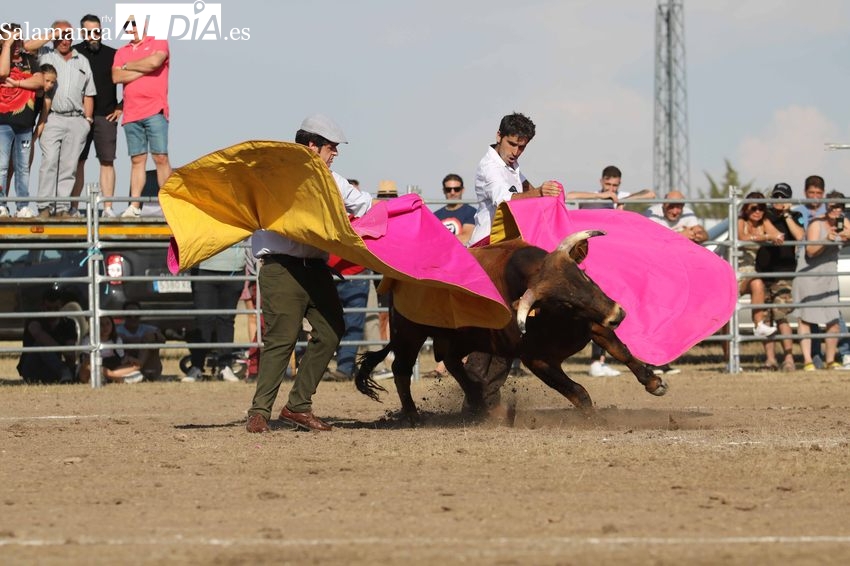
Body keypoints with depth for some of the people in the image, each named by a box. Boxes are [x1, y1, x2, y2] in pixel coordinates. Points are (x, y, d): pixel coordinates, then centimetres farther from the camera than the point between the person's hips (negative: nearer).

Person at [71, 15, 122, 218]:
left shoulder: (112, 55, 6)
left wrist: (120, 108, 7)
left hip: (106, 117, 1)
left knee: (107, 161, -1)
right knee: (76, 162, 0)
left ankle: (108, 207, -1)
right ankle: (72, 207, 1)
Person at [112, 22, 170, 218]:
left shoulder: (158, 43, 6)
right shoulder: (121, 52, 17)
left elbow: (154, 61, -14)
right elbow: (117, 77, 2)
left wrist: (128, 66, 1)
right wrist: (143, 70, -5)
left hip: (155, 111, -4)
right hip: (131, 113, 4)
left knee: (160, 157, -8)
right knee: (137, 160, 3)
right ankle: (134, 206, 1)